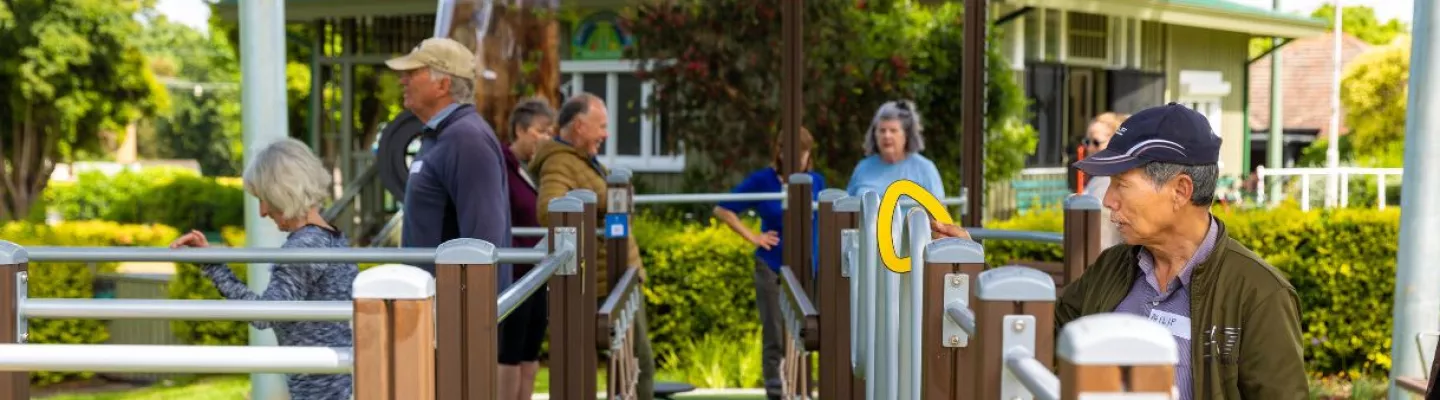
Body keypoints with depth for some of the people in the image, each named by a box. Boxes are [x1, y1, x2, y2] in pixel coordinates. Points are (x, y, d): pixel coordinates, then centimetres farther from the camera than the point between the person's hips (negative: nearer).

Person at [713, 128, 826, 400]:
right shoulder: (762, 181, -6)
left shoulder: (816, 182, 4)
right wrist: (752, 237, -7)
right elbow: (723, 210, -2)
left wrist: (820, 242, 5)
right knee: (775, 338, 4)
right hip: (772, 270, -3)